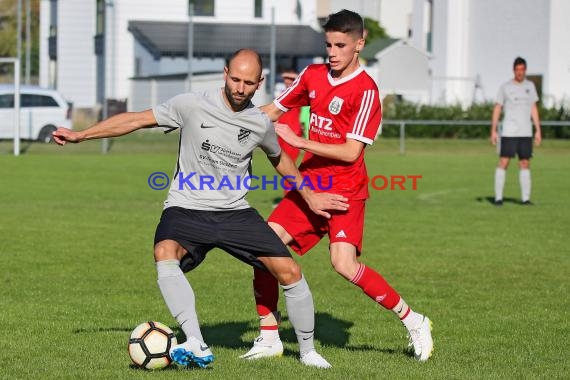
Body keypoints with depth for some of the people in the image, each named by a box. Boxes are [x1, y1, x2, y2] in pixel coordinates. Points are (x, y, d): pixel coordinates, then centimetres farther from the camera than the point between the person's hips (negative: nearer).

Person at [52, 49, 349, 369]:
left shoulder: (261, 123, 0)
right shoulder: (192, 105, -9)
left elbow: (279, 158, 22)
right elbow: (137, 120, -2)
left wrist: (309, 196, 29)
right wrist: (80, 135, -4)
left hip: (235, 211, 3)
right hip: (186, 210, -3)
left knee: (289, 271, -8)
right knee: (165, 253, -35)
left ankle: (308, 351, 15)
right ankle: (197, 346, -42)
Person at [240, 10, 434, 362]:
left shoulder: (365, 90, -14)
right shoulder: (313, 75, 6)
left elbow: (351, 152, -18)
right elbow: (275, 110, 17)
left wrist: (298, 141, -21)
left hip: (345, 190, -6)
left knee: (345, 264, -22)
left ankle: (414, 322, -4)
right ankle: (269, 337, 7)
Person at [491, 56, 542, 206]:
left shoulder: (530, 86, 10)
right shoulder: (505, 87, 1)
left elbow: (534, 109, 13)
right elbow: (497, 109, 2)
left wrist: (538, 130, 8)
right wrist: (493, 131, -4)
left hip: (526, 133, 4)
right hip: (509, 132, -3)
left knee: (525, 164, 3)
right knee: (503, 162, -7)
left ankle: (525, 198, 6)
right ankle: (498, 197, -5)